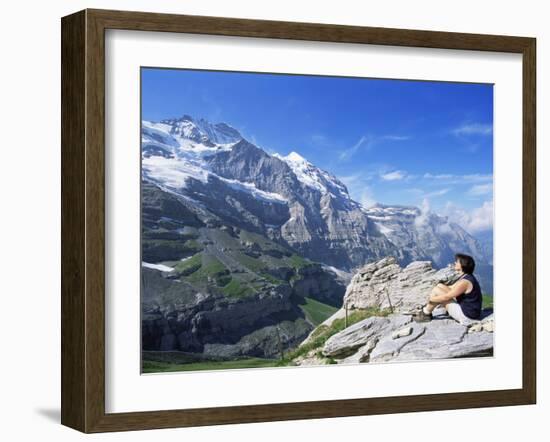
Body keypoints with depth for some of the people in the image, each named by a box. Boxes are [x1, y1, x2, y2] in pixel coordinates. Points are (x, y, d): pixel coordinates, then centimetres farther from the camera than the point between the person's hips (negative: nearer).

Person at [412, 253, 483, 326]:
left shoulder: (465, 282, -24)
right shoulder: (465, 277, 7)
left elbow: (446, 297, -19)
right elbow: (451, 288, 17)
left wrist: (430, 299, -6)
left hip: (467, 316, -10)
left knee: (436, 291, -10)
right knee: (440, 286, 11)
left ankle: (426, 314, 8)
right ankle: (426, 310, 19)